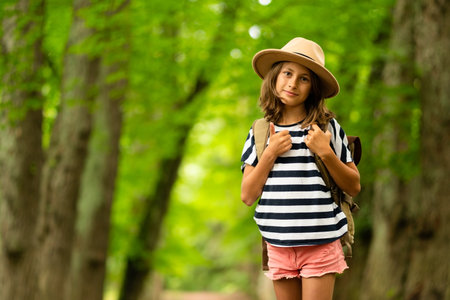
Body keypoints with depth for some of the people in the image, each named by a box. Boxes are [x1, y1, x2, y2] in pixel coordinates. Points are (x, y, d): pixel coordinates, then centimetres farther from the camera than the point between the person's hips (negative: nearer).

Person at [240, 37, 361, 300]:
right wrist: (270, 153, -7)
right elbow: (248, 196, 3)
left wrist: (326, 152, -11)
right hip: (279, 246, 3)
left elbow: (354, 187, 2)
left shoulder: (327, 128, 0)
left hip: (320, 245, -3)